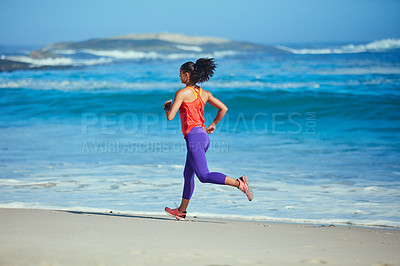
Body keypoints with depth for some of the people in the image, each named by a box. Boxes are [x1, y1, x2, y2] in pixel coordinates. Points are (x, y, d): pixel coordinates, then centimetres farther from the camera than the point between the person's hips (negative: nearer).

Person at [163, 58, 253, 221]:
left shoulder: (182, 93, -7)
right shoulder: (204, 93, 14)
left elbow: (170, 117, -10)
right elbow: (223, 108, 17)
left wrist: (168, 106, 11)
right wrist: (213, 125, 28)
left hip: (194, 135, -9)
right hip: (204, 136, 9)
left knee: (204, 176, -15)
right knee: (188, 174, 18)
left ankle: (239, 183, -29)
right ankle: (181, 211, 26)